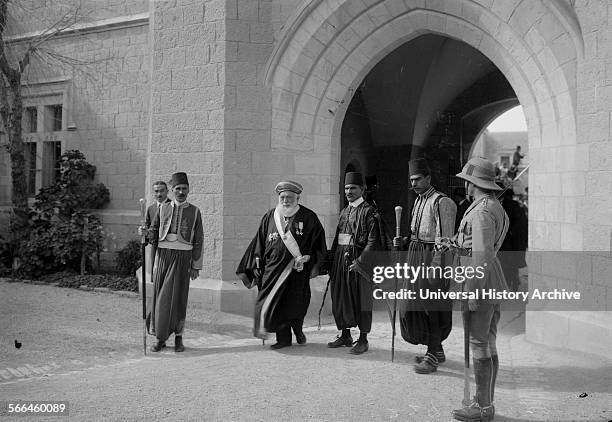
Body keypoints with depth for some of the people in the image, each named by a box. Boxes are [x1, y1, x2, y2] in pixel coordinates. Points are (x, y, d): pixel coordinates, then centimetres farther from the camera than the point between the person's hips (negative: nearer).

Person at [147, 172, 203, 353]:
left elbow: (198, 241, 3)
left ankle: (178, 337, 12)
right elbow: (154, 230, 10)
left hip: (183, 257, -2)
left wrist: (196, 266, 0)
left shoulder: (194, 212, 4)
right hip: (163, 255, 2)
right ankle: (161, 337, 12)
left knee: (178, 296, -2)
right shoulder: (164, 208, 8)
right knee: (160, 296, 2)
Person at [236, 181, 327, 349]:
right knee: (276, 303, 3)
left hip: (297, 269, -3)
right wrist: (257, 266, 8)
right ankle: (283, 338, 17)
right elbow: (259, 243, 12)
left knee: (295, 304, -1)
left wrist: (308, 258, -7)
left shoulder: (308, 217, 0)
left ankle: (297, 329, 28)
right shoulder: (270, 217, 8)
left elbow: (319, 242, 3)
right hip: (273, 268, 3)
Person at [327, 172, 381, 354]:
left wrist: (360, 261, -19)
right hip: (341, 259, 7)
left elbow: (373, 240, -13)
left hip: (358, 259, -7)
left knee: (361, 300, 1)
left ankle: (363, 339, 11)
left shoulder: (369, 211, -7)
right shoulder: (344, 211, 16)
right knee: (340, 298, 11)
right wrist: (332, 260, 12)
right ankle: (345, 335, 24)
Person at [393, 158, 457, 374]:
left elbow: (444, 239, -18)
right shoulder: (418, 201, 14)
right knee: (414, 304, 12)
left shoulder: (441, 202, -13)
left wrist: (435, 267, -23)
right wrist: (403, 241, 7)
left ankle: (432, 357, 9)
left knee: (432, 306, -2)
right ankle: (437, 350, 27)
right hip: (415, 254, 9)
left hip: (432, 257, -9)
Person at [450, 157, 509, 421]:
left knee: (479, 345, -2)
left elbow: (482, 256, -23)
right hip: (494, 286, 10)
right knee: (489, 344, 13)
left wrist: (472, 293, -21)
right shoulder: (496, 207, 14)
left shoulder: (481, 212, -18)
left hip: (480, 285, -10)